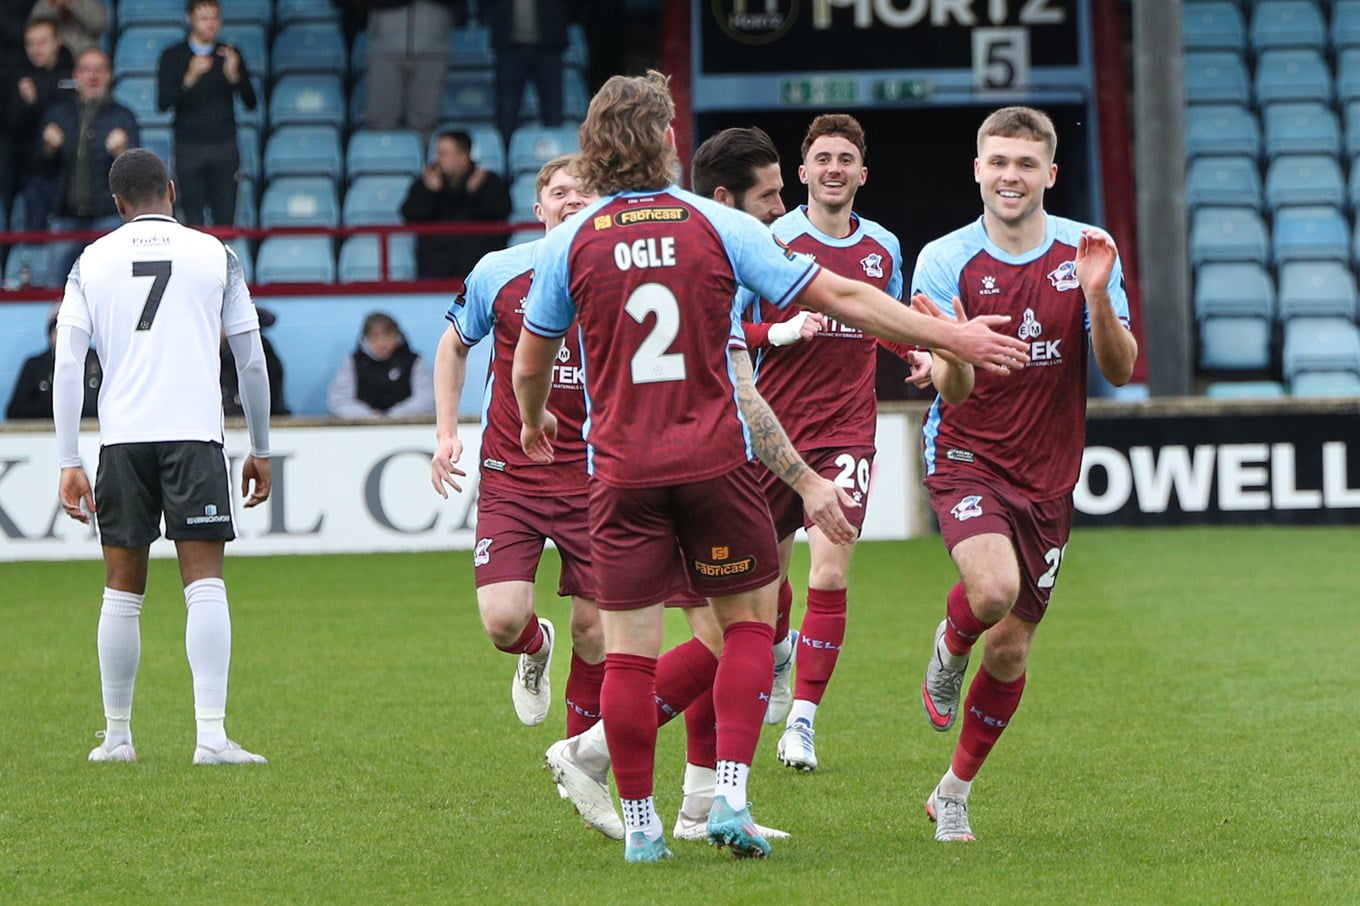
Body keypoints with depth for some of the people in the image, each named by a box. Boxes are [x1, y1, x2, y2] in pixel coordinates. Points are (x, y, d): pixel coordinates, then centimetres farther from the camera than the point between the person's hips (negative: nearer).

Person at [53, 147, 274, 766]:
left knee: (122, 594, 11)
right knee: (205, 587, -5)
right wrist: (260, 450, 18)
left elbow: (67, 363, 4)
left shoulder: (92, 262, 10)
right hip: (195, 432, -2)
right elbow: (252, 361, 9)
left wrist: (68, 463, 5)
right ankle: (212, 734, -15)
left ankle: (117, 735, 18)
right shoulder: (213, 255, 8)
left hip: (122, 437, 2)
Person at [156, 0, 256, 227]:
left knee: (225, 221, -4)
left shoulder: (230, 55, 6)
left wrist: (234, 75, -16)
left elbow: (250, 103, 3)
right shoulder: (173, 57, 2)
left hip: (224, 148, 1)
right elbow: (163, 103, -8)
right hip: (189, 149, -1)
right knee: (193, 222, -4)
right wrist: (190, 79, -23)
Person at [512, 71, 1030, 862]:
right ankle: (731, 795, 1)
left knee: (629, 648, 3)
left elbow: (530, 363, 12)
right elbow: (840, 297, 0)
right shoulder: (720, 227, -1)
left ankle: (640, 824, 6)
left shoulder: (570, 243, 1)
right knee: (748, 619, 13)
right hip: (715, 461, -1)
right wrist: (952, 338, 6)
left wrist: (534, 421, 35)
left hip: (623, 471, 1)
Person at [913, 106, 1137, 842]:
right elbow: (953, 390, -14)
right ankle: (948, 651, 5)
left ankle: (954, 793, 27)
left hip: (1048, 476, 3)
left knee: (1011, 650, 6)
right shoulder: (945, 260, -8)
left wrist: (1096, 295, -24)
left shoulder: (1086, 252, -2)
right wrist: (953, 360, -38)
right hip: (966, 457, -3)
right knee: (994, 588, -32)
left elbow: (1121, 371, -6)